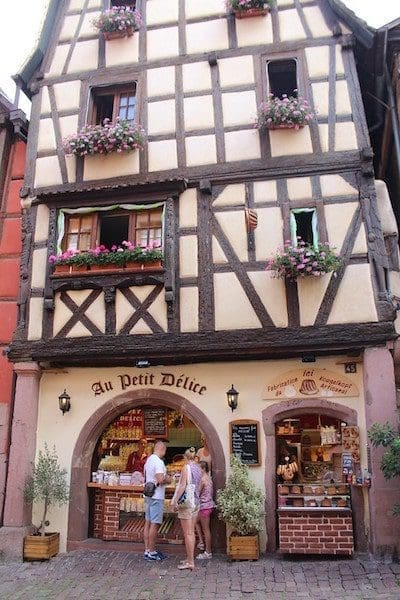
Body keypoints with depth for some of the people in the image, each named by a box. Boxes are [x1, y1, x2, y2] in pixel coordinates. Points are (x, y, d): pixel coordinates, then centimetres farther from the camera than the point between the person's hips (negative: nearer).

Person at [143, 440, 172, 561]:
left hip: (148, 495, 10)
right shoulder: (158, 461, -18)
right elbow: (160, 480, -26)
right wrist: (167, 480, -6)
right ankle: (151, 552, 3)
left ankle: (147, 550, 18)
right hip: (156, 497, -9)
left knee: (148, 523, 12)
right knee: (154, 524, -2)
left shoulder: (148, 460, 13)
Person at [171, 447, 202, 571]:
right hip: (196, 502, 7)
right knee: (191, 532, 15)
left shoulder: (186, 467, -12)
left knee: (187, 533, -2)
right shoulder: (199, 469, 7)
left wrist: (175, 501, -17)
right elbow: (199, 487, 13)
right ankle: (190, 559, 23)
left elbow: (183, 485, -19)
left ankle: (190, 562, 2)